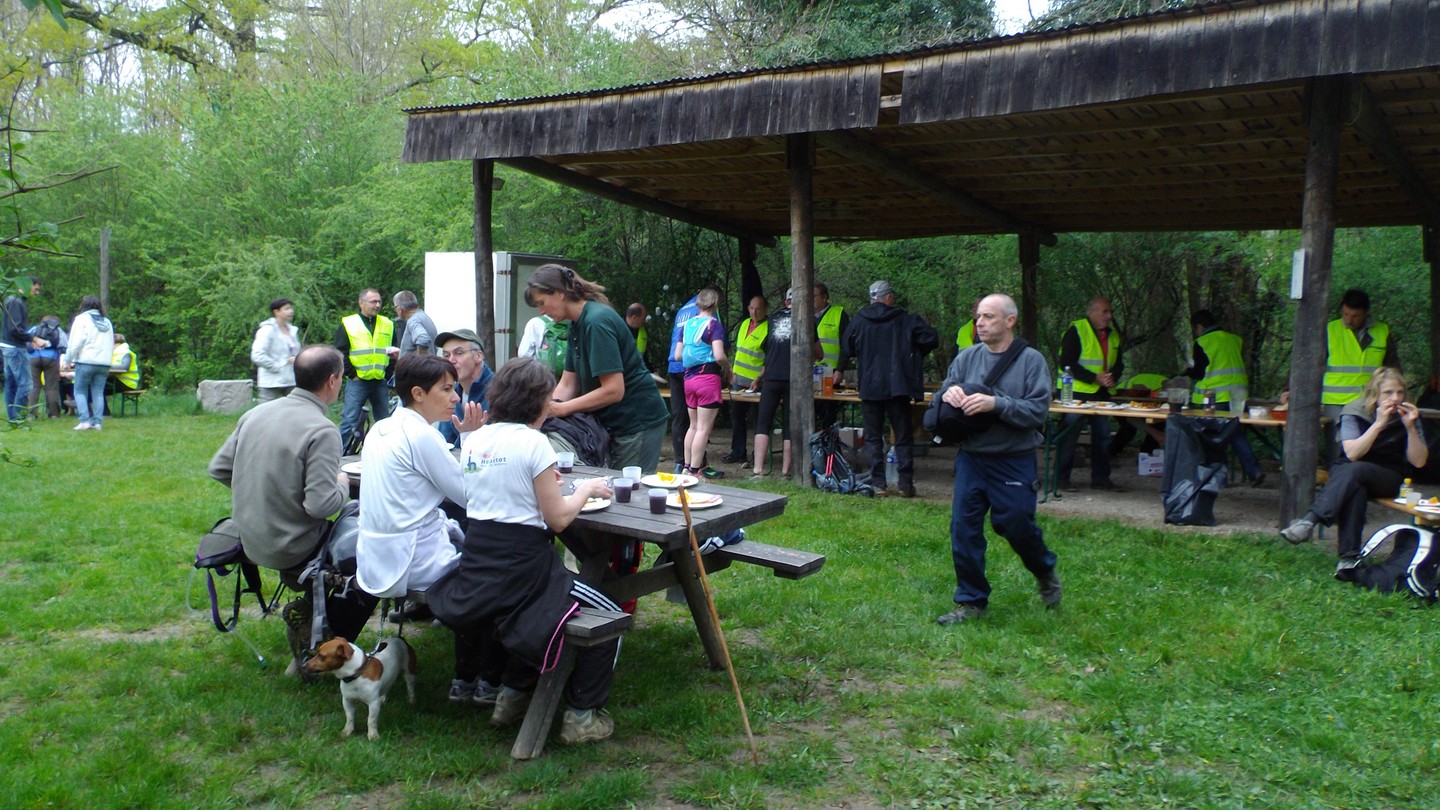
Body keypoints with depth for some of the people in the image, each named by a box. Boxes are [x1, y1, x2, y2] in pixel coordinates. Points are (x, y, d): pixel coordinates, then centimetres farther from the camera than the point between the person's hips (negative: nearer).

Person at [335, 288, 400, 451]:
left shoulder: (388, 325, 11)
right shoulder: (348, 324, 0)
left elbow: (395, 350, 18)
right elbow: (340, 354, -1)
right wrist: (352, 374, -7)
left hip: (380, 382, 4)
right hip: (357, 382, -4)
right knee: (349, 421, -5)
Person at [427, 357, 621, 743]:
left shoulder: (474, 440, 8)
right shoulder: (532, 442, -11)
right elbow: (558, 519, -9)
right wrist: (586, 489, 7)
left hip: (475, 567, 7)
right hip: (520, 567, -7)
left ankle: (510, 691, 42)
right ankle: (581, 715, 6)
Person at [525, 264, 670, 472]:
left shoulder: (597, 321, -21)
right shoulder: (577, 325, 8)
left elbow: (614, 390, -25)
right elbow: (567, 384, 7)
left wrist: (561, 408, -22)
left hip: (638, 422, -9)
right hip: (613, 422, 9)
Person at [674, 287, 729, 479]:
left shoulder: (687, 324, 10)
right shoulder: (714, 324, -10)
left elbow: (677, 355, 13)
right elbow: (719, 355, -19)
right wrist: (727, 369, -1)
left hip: (689, 378, 7)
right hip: (708, 377, -7)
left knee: (693, 425, 17)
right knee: (704, 428, -2)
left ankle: (687, 466, 20)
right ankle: (695, 470, 0)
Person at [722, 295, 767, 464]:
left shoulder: (769, 329, -14)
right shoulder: (745, 324, 11)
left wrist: (759, 378, -24)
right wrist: (732, 371, 16)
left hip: (756, 383, -8)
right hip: (739, 380, 8)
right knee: (737, 415, 12)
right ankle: (738, 452, 22)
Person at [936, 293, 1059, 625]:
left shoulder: (1031, 360, -4)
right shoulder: (967, 357, 6)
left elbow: (1038, 411, -13)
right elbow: (940, 400, 6)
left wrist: (995, 403, -24)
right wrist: (949, 393, -17)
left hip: (1014, 462, -3)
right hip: (970, 458, 4)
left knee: (1018, 526, 4)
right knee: (963, 530, 2)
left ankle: (1045, 572, 37)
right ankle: (971, 602, 16)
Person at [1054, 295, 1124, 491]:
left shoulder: (1113, 335, 13)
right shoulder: (1076, 331, -10)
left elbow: (1118, 363, 20)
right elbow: (1067, 364, -15)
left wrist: (1112, 377, -4)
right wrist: (1095, 378, -19)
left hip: (1101, 394, 7)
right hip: (1077, 393, -7)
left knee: (1102, 435, 10)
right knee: (1069, 435, -4)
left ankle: (1100, 477, 20)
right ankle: (1061, 478, 5)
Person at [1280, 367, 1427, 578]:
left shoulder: (1407, 416, 0)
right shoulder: (1354, 412, -5)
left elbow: (1419, 462, -5)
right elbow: (1352, 453, -18)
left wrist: (1410, 428, -18)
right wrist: (1379, 424, -26)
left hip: (1389, 478, 0)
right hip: (1346, 472, 0)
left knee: (1356, 470, -35)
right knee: (1355, 489, -38)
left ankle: (1309, 521, -47)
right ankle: (1349, 557, -43)